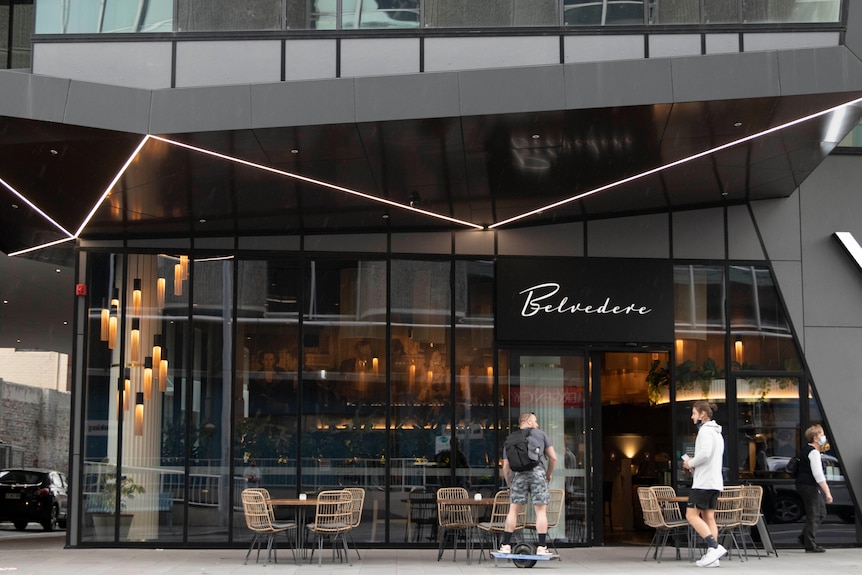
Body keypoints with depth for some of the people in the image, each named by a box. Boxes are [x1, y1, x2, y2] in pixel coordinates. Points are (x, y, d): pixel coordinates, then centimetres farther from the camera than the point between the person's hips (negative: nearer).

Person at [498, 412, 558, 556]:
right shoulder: (541, 434, 16)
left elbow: (506, 466, 14)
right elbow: (553, 458, 9)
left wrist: (509, 485, 26)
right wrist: (549, 474, 24)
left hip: (519, 473, 2)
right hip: (537, 471, -2)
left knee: (514, 510, 9)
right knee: (541, 511, 2)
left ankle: (505, 545, 8)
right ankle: (541, 547, -2)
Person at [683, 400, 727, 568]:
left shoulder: (705, 430, -10)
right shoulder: (717, 432, 22)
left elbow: (705, 453, -23)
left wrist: (690, 463, -8)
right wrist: (694, 462, 14)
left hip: (704, 482, -10)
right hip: (715, 481, 10)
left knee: (692, 515, -9)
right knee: (708, 517, 6)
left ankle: (715, 547, -20)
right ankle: (712, 557, 1)